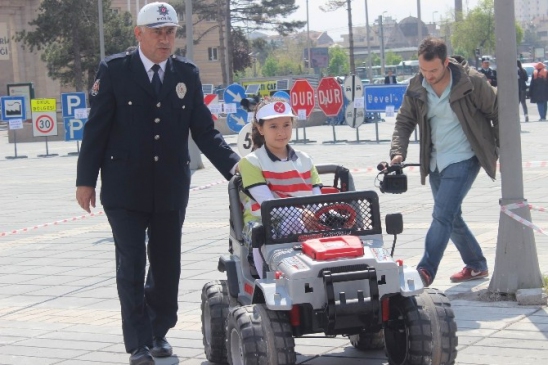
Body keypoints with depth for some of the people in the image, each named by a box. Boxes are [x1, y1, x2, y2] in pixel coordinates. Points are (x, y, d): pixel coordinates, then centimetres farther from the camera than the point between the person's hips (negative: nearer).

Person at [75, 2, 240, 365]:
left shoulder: (187, 74, 6)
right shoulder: (114, 70, -3)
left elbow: (204, 130, 5)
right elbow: (96, 128, -2)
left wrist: (233, 164, -9)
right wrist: (86, 179, -5)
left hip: (171, 188, 3)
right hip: (125, 188, -3)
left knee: (166, 263, 10)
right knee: (131, 265, -4)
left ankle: (159, 332, 25)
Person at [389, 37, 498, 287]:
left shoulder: (471, 82, -15)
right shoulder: (416, 88, -2)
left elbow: (497, 113, -4)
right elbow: (404, 121, 6)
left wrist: (501, 152, -1)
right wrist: (398, 152, -11)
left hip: (464, 160, -6)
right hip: (436, 162, 6)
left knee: (443, 215, -17)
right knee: (451, 217, 14)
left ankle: (425, 271, -20)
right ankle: (477, 266, 30)